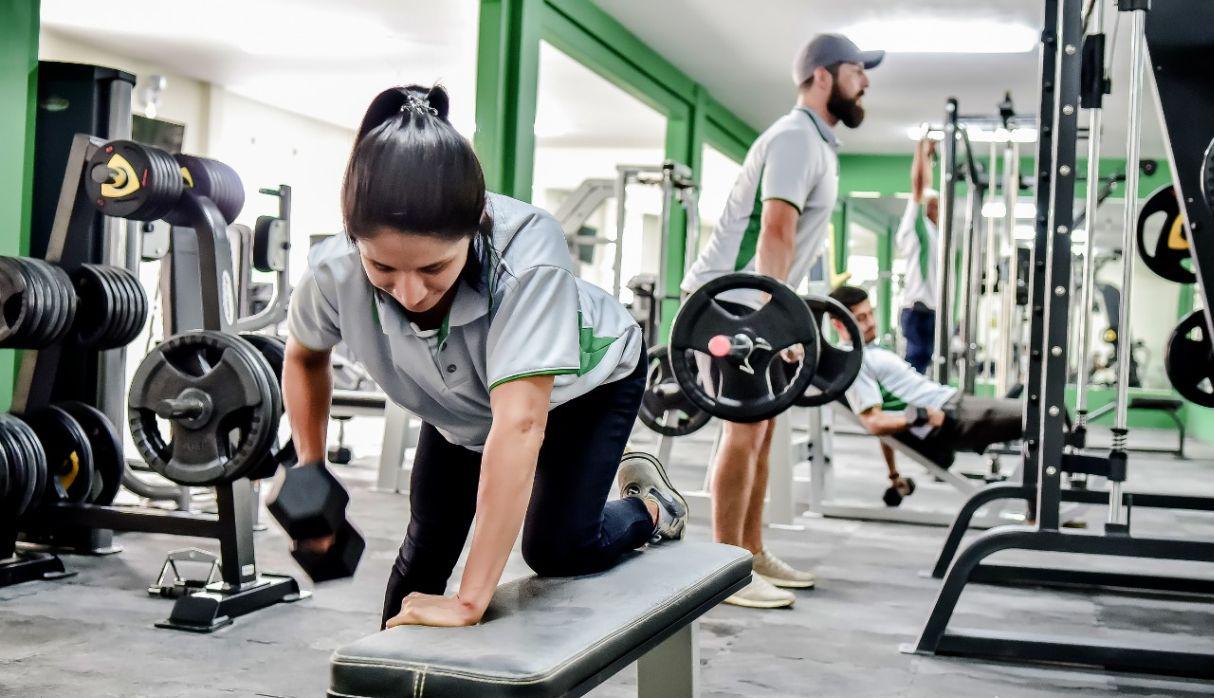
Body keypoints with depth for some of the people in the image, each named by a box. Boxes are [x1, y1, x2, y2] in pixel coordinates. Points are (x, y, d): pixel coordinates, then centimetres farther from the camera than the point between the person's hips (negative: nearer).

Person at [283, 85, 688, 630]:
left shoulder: (526, 249, -47)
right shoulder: (336, 274, -34)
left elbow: (519, 424, -50)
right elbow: (304, 356, -8)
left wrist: (470, 602, -50)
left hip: (585, 380, -3)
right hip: (462, 401, 3)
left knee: (556, 550, -8)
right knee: (427, 543, 6)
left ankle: (648, 506, 22)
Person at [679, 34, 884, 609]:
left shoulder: (815, 143, 18)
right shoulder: (796, 139, -14)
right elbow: (776, 233, -26)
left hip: (752, 301, 11)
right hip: (729, 298, -11)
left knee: (760, 427, 11)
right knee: (746, 429, -12)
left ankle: (751, 555, 18)